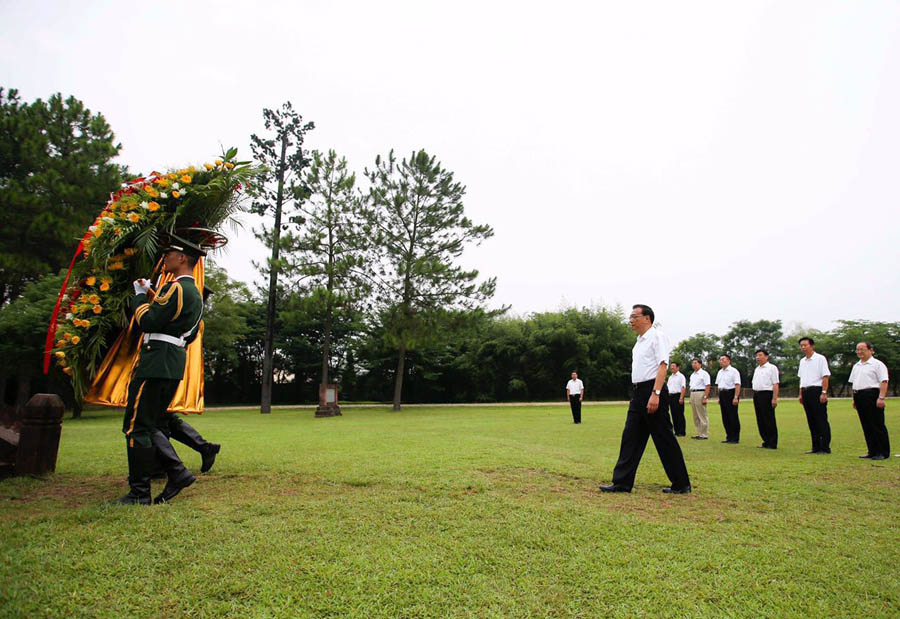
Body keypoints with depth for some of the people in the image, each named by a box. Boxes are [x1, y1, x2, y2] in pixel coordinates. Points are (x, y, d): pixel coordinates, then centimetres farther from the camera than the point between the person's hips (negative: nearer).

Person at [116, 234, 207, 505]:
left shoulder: (177, 288, -13)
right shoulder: (195, 293, 18)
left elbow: (147, 321, -15)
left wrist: (140, 295, -1)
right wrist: (150, 294, 23)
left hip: (157, 362, -10)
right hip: (172, 365, 10)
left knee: (136, 425, -2)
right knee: (150, 426, 15)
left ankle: (139, 493, 4)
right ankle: (177, 472, 10)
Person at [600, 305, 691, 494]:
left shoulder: (657, 336, -8)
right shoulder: (639, 342, 18)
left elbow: (662, 366, -17)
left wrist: (655, 394, -25)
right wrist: (637, 394, 15)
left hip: (653, 391, -9)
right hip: (638, 393, 9)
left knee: (664, 439, -1)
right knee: (630, 437, 5)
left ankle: (681, 484, 13)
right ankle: (622, 483, 8)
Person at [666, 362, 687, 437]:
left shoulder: (681, 376, -4)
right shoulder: (670, 377, 19)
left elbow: (683, 388, -12)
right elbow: (667, 387, 19)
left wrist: (681, 398, -20)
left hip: (677, 396, -7)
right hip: (671, 396, 7)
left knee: (680, 415, -5)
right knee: (674, 415, 7)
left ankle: (682, 432, 0)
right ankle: (676, 431, 12)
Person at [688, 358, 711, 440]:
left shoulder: (704, 373, -6)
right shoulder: (692, 375, 19)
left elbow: (707, 386, -13)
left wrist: (705, 397, -20)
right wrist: (691, 398, 15)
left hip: (701, 394, -8)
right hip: (692, 394, 8)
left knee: (702, 415, -6)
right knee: (696, 416, 10)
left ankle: (704, 434, -2)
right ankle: (698, 433, 16)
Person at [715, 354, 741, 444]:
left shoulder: (733, 371, -8)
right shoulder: (720, 372, 16)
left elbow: (737, 385, -14)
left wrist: (736, 397, -21)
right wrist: (719, 397, 14)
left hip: (731, 393, -8)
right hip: (722, 394, 8)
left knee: (733, 417, -3)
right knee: (725, 417, 9)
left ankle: (735, 438, 4)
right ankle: (729, 437, 17)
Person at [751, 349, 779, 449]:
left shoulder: (772, 368, -4)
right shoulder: (756, 369, 19)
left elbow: (775, 384, -11)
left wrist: (775, 399, -18)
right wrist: (755, 396, 12)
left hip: (766, 394, -8)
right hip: (756, 395, 8)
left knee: (769, 420, -4)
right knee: (760, 420, 9)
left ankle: (772, 444, 1)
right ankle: (766, 442, 16)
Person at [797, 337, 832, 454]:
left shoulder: (820, 358, -5)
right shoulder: (802, 361, 16)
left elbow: (825, 377, -11)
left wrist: (824, 393, -18)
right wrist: (801, 394, 16)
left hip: (817, 391, -7)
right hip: (806, 392, 7)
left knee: (821, 420, -5)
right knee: (811, 421, 9)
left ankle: (825, 447, 0)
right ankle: (816, 447, 16)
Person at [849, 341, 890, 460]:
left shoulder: (877, 364, -3)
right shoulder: (856, 366, 19)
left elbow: (884, 382, -11)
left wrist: (881, 398, -19)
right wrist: (854, 399, 15)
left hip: (872, 395, -7)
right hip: (859, 397, 7)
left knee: (877, 425, -4)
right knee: (866, 426, 9)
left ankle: (883, 452, 2)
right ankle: (872, 451, 15)